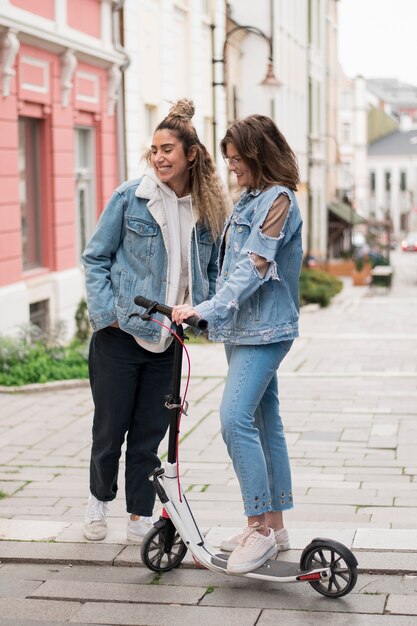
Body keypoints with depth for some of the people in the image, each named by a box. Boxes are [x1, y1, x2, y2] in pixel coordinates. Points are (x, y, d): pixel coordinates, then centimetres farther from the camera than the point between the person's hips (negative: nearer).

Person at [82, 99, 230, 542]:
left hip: (167, 340, 3)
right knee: (110, 426, 7)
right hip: (119, 335, -2)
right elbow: (95, 257, -1)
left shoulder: (210, 209, 3)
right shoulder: (129, 198, -7)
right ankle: (99, 497, 32)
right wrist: (105, 310, -10)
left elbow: (211, 271, 15)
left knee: (150, 431, 9)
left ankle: (140, 518, 22)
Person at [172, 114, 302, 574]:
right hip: (244, 327, 10)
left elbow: (254, 265, -22)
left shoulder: (278, 199, -12)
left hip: (265, 329, -10)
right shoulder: (251, 199, 16)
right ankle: (274, 526, 19)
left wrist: (207, 309, -28)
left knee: (235, 418, -19)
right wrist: (213, 311, 19)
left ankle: (260, 527, -13)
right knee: (264, 421, 12)